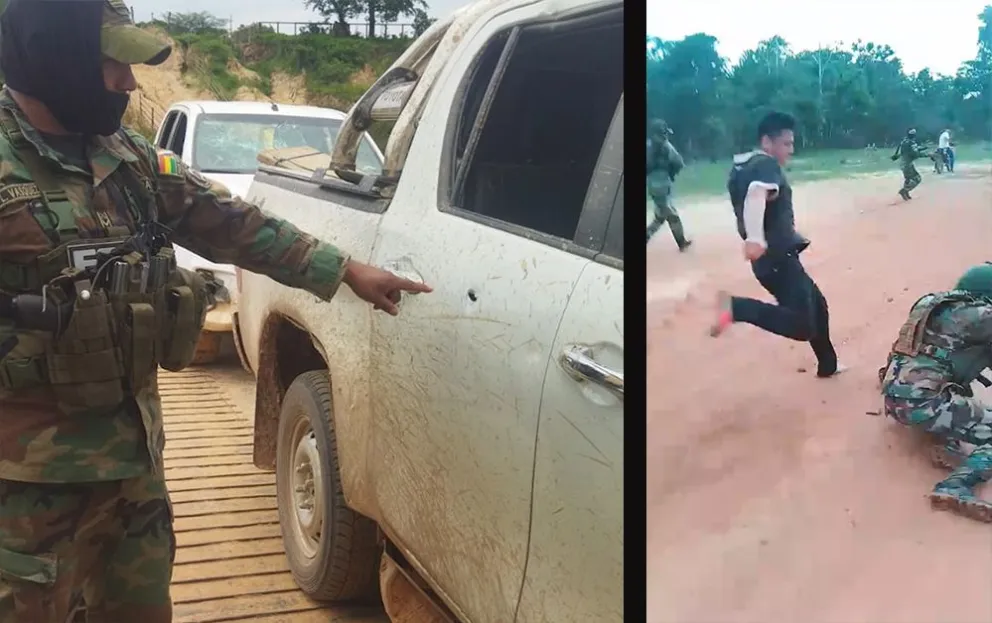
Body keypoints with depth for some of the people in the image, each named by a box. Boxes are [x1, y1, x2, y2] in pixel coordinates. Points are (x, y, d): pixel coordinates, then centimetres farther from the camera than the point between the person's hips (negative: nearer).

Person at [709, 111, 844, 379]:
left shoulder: (744, 167, 14)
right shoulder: (766, 164, -14)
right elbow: (756, 194, -35)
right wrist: (755, 238, -49)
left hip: (776, 256, 10)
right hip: (777, 257, -10)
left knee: (816, 305, 25)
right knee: (802, 325, -17)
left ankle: (827, 365, 38)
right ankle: (736, 307, -25)